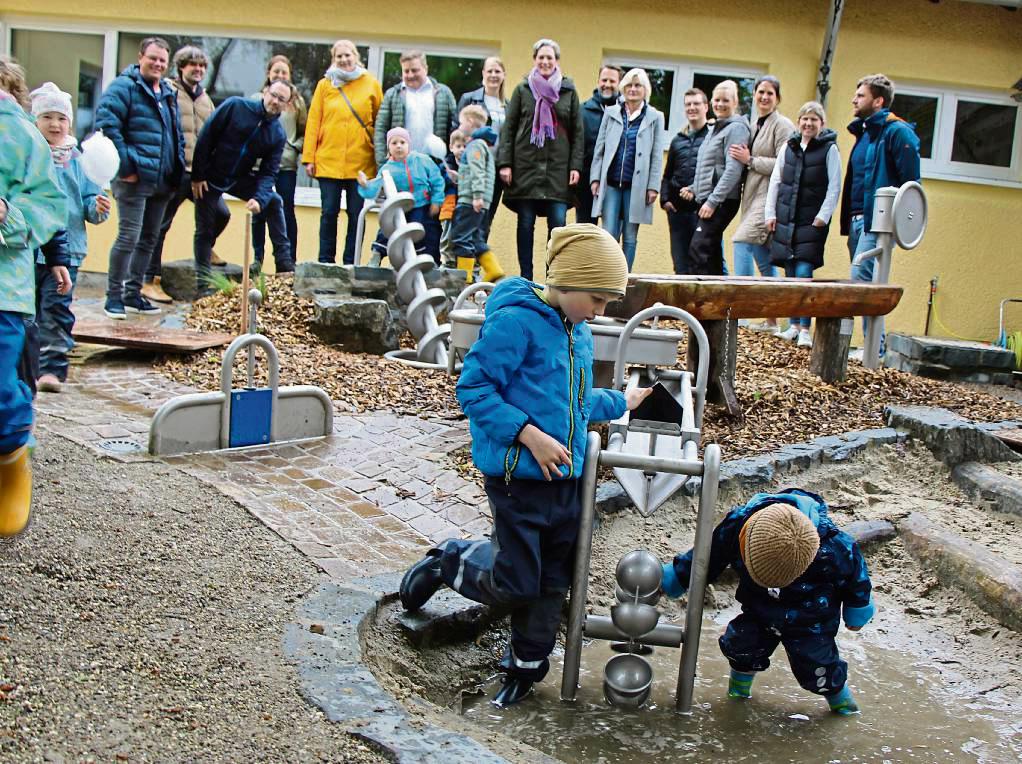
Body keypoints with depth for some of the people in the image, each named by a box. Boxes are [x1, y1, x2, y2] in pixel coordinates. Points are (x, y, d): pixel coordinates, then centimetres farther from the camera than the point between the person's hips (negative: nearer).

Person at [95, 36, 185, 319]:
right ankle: (114, 295, 1)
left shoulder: (168, 93, 19)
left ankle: (133, 292, 23)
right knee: (129, 237, -9)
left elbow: (178, 135, 27)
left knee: (149, 239, 12)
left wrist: (178, 168, 15)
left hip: (163, 181, 8)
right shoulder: (125, 87, -7)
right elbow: (106, 124, -16)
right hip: (136, 179, -8)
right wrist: (126, 165, -19)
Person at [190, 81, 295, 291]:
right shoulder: (235, 106, -17)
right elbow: (205, 137, -14)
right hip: (210, 177, -4)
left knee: (274, 201, -11)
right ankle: (203, 285, 11)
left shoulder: (278, 135, -6)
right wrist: (197, 176, -15)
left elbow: (268, 172, -9)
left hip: (240, 179, 4)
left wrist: (259, 198, -27)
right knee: (205, 230, 0)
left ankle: (285, 264, -6)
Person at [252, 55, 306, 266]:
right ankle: (257, 259, 15)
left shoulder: (297, 101, 8)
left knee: (287, 212, -1)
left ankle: (291, 260, 5)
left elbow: (304, 132, 9)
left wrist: (296, 147, -7)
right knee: (259, 213, 6)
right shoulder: (257, 99, 7)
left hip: (287, 165, 0)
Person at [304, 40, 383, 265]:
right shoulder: (325, 84, 7)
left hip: (361, 162, 0)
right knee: (329, 213, 2)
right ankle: (325, 262, 10)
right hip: (328, 160, 0)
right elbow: (313, 121, 5)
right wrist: (309, 157, -1)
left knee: (356, 215, 3)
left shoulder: (371, 84, 6)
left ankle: (351, 263, 10)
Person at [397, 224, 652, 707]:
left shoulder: (579, 332, 13)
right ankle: (446, 563, 23)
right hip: (519, 475, -8)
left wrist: (620, 403, 28)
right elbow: (473, 387, -17)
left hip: (566, 476, 8)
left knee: (551, 581, 12)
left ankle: (526, 665, 30)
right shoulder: (515, 321, -15)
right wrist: (530, 435, -22)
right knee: (516, 585, -3)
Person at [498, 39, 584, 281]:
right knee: (526, 224, 2)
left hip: (558, 168, 0)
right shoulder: (522, 89, 9)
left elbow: (578, 132, 9)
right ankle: (526, 278, 8)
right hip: (526, 165, 0)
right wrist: (505, 163, -3)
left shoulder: (569, 91, 10)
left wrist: (576, 165, -1)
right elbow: (508, 128, 6)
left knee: (558, 223, -8)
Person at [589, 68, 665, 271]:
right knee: (609, 235, -5)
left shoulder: (655, 117, 6)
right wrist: (595, 178, 2)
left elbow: (657, 155, 4)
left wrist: (653, 186, -4)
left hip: (637, 185, -1)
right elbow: (599, 148, 10)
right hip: (611, 182, 1)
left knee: (630, 237, 3)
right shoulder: (611, 113, 10)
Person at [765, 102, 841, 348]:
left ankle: (805, 329, -10)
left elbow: (834, 186, -3)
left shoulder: (829, 149, 0)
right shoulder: (789, 147, 11)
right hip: (785, 218, 4)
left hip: (812, 221, -4)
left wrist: (823, 217, -9)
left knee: (804, 273, -12)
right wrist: (770, 213, 7)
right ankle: (794, 325, 13)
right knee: (790, 273, 5)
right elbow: (775, 181, 13)